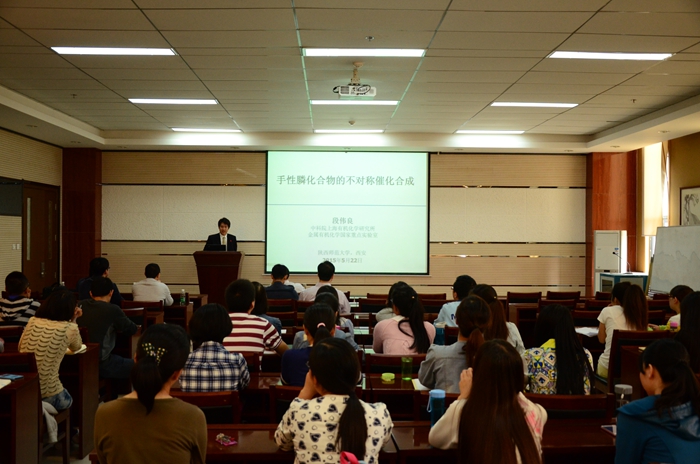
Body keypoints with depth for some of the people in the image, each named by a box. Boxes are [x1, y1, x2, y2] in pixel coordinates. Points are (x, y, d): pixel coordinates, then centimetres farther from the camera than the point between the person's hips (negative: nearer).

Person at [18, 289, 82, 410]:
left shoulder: (32, 321, 0)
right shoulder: (70, 328, -9)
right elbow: (76, 347, 14)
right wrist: (73, 321, 15)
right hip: (48, 395, -4)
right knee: (68, 400, 32)